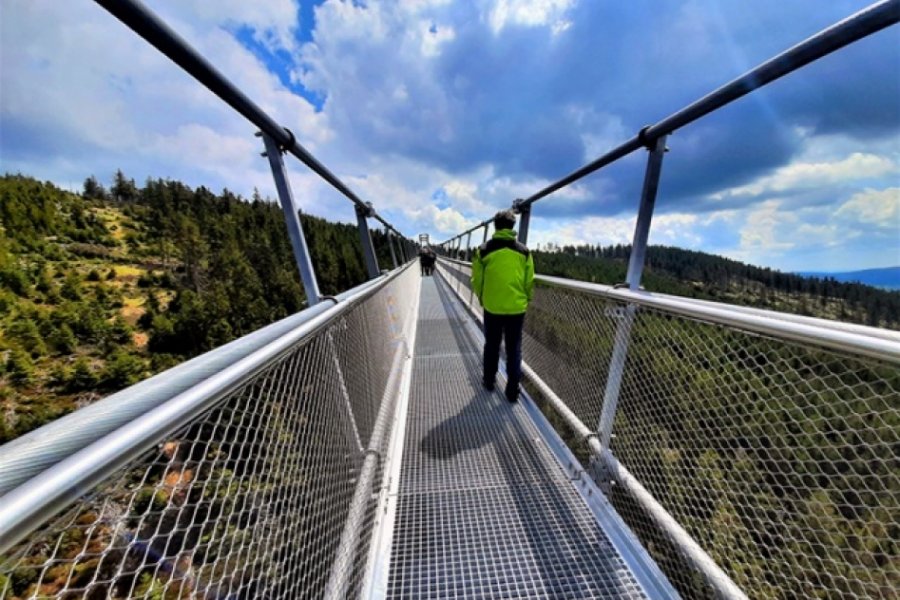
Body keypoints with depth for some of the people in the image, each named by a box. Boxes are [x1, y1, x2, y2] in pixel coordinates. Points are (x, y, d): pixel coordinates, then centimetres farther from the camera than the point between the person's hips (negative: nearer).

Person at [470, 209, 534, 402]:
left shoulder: (483, 250, -6)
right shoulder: (524, 251, -1)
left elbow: (477, 281, -1)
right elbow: (530, 282, 2)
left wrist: (482, 299, 17)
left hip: (492, 307, 0)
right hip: (517, 308, 1)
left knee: (492, 346, 17)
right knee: (514, 349, 12)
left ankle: (489, 381, 33)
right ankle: (512, 390, 21)